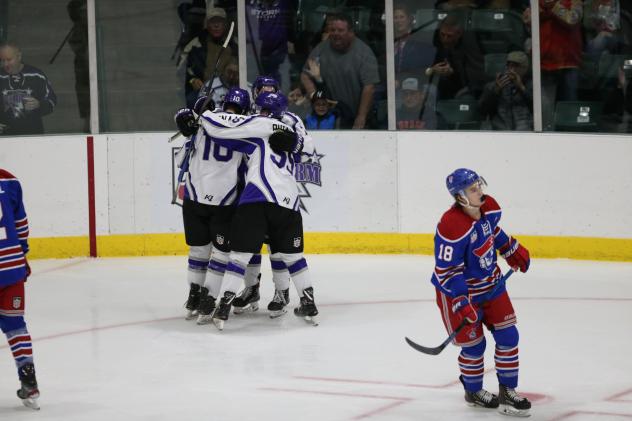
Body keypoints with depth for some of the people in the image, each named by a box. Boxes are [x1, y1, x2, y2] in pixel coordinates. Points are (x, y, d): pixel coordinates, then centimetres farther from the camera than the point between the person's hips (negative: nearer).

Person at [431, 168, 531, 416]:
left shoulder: (489, 207, -9)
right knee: (473, 344, 4)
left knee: (508, 335, 5)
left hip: (491, 283, 7)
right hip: (460, 290, -7)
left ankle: (507, 392, 16)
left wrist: (514, 251, 21)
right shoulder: (451, 226, -32)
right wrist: (461, 303, -30)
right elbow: (446, 271, -28)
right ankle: (473, 392, 30)